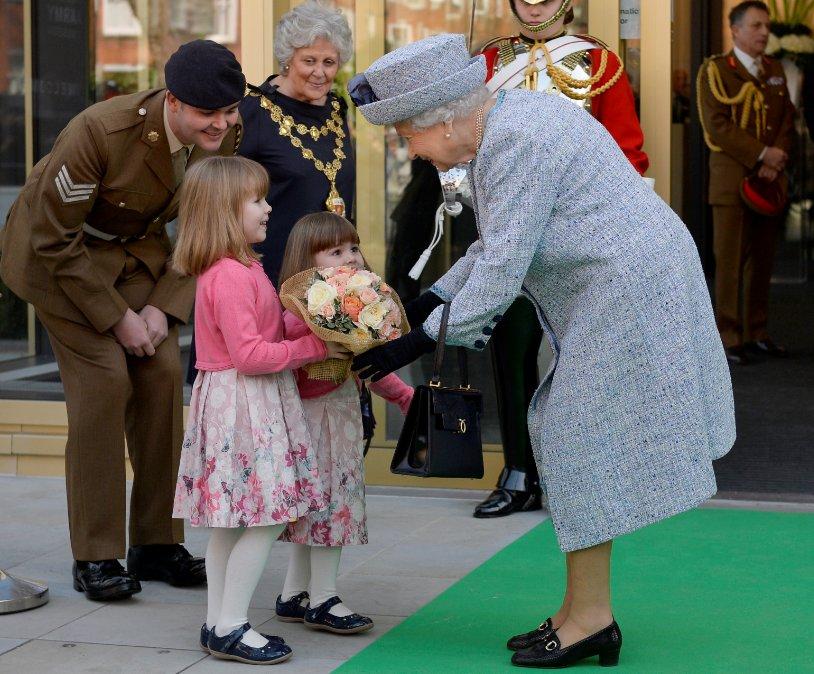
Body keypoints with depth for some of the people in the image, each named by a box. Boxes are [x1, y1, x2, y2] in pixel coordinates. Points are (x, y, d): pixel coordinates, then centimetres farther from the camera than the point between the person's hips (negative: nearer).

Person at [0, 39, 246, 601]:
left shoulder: (227, 138, -16)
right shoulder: (100, 133, -34)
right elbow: (54, 239, -24)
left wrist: (164, 307, -11)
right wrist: (117, 318, -20)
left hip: (139, 250, 6)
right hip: (58, 251, -5)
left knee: (163, 375, -6)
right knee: (104, 380, -16)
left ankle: (158, 545, 5)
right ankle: (96, 557, -6)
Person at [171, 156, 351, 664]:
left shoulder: (243, 268, 15)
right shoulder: (230, 276, -19)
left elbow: (265, 331, 15)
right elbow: (248, 354, -22)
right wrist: (316, 347, -17)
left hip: (251, 403, 11)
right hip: (244, 406, -11)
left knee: (230, 520, 13)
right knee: (264, 519, -7)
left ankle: (219, 623, 19)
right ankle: (230, 627, -2)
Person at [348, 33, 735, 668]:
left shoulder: (516, 140, -20)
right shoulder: (510, 121, 12)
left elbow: (503, 266, -22)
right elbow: (496, 245, 19)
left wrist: (424, 340, -17)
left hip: (627, 293, -10)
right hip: (617, 297, 10)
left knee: (578, 445, -5)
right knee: (576, 443, 12)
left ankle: (591, 616, 2)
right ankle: (583, 610, 17)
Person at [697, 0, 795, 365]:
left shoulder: (775, 70, 15)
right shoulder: (715, 70, -3)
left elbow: (787, 121, 11)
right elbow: (717, 125, -12)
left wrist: (775, 164, -6)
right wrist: (762, 155, -15)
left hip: (769, 181, 6)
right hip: (732, 179, -5)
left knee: (762, 260, 7)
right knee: (730, 261, -6)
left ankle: (756, 333, 14)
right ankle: (729, 338, -3)